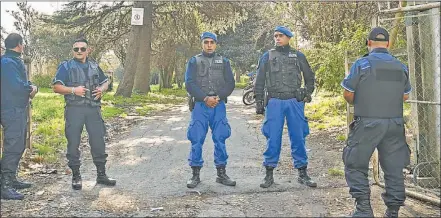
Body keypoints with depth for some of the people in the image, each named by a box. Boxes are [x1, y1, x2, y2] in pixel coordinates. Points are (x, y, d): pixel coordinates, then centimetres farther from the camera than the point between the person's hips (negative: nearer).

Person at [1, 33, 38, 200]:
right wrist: (31, 88, -7)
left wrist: (30, 87, -3)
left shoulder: (15, 61, 16)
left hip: (19, 110, 11)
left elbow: (21, 83, 19)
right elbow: (16, 86, -26)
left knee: (19, 146, 17)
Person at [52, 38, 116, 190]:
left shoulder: (94, 66, 15)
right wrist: (73, 90, -17)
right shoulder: (66, 66, 3)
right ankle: (76, 176, 12)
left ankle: (101, 175, 16)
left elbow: (105, 82, 24)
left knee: (98, 142, 5)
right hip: (74, 109, -3)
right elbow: (56, 87, -3)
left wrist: (102, 89, 1)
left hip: (93, 109, 4)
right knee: (73, 143, 1)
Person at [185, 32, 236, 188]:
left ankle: (221, 174, 12)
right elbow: (189, 84, -3)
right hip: (200, 105, -1)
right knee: (197, 140, -1)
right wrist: (205, 98, -14)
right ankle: (195, 174, 8)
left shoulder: (223, 62, 13)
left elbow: (230, 83, 5)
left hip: (219, 105, 1)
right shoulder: (194, 61, 7)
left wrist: (218, 97, -11)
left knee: (220, 139, 3)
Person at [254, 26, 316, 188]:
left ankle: (302, 173, 12)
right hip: (274, 102, 0)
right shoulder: (267, 57, 9)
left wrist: (308, 93, 5)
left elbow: (310, 77, 18)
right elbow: (260, 82, 9)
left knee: (298, 138, 3)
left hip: (295, 102, 1)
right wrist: (259, 102, 3)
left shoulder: (298, 56, 10)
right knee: (273, 139, 0)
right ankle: (269, 174, 9)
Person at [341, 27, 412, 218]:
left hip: (367, 124, -4)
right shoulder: (401, 67, 6)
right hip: (395, 124, 4)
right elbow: (405, 96, 15)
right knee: (394, 168, 11)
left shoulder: (362, 64, -7)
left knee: (355, 165, 7)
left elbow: (348, 94, -3)